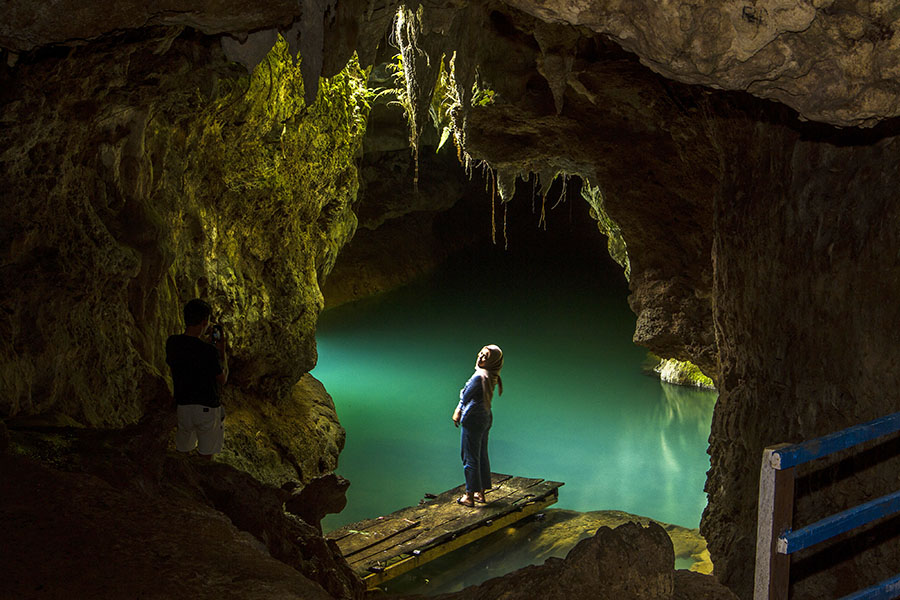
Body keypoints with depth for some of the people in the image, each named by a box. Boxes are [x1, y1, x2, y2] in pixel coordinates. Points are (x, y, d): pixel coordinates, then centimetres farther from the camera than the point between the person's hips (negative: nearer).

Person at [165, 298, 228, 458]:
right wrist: (222, 351, 0)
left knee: (182, 451, 24)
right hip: (207, 408, -5)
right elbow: (223, 379, -10)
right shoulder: (209, 351, -24)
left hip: (183, 405, 5)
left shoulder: (172, 343, -9)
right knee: (205, 456, 14)